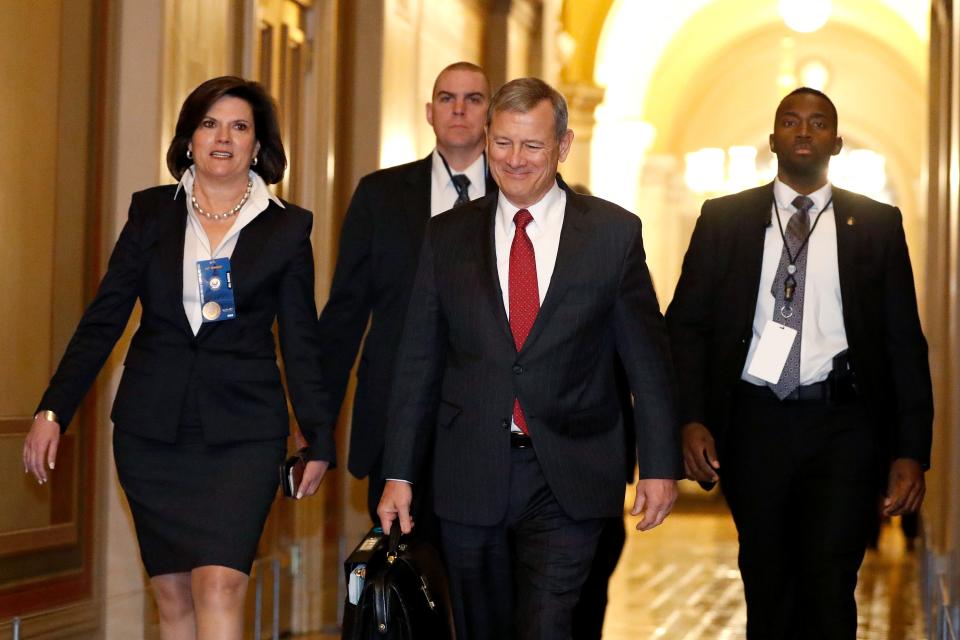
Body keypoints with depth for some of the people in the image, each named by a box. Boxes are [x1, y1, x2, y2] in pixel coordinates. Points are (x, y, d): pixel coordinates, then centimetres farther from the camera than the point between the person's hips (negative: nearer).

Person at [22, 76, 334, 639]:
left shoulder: (287, 227, 3)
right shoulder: (153, 212, 7)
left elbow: (301, 341, 6)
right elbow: (103, 319, 7)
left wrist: (320, 440, 5)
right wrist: (53, 410, 0)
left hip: (242, 435, -2)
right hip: (152, 433, 3)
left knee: (219, 586, -17)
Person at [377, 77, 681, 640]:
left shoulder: (614, 232, 1)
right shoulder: (448, 236, 6)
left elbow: (648, 356, 3)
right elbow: (419, 363, 7)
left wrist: (661, 465, 0)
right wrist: (401, 472, 4)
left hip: (569, 484, -2)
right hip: (471, 479, 3)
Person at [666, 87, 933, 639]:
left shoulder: (877, 224, 6)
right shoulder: (724, 219, 7)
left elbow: (905, 341, 4)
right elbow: (687, 325, 5)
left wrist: (912, 450, -3)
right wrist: (691, 419, -8)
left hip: (842, 427, -1)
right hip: (754, 422, 1)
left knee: (829, 590, -10)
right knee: (767, 588, 10)